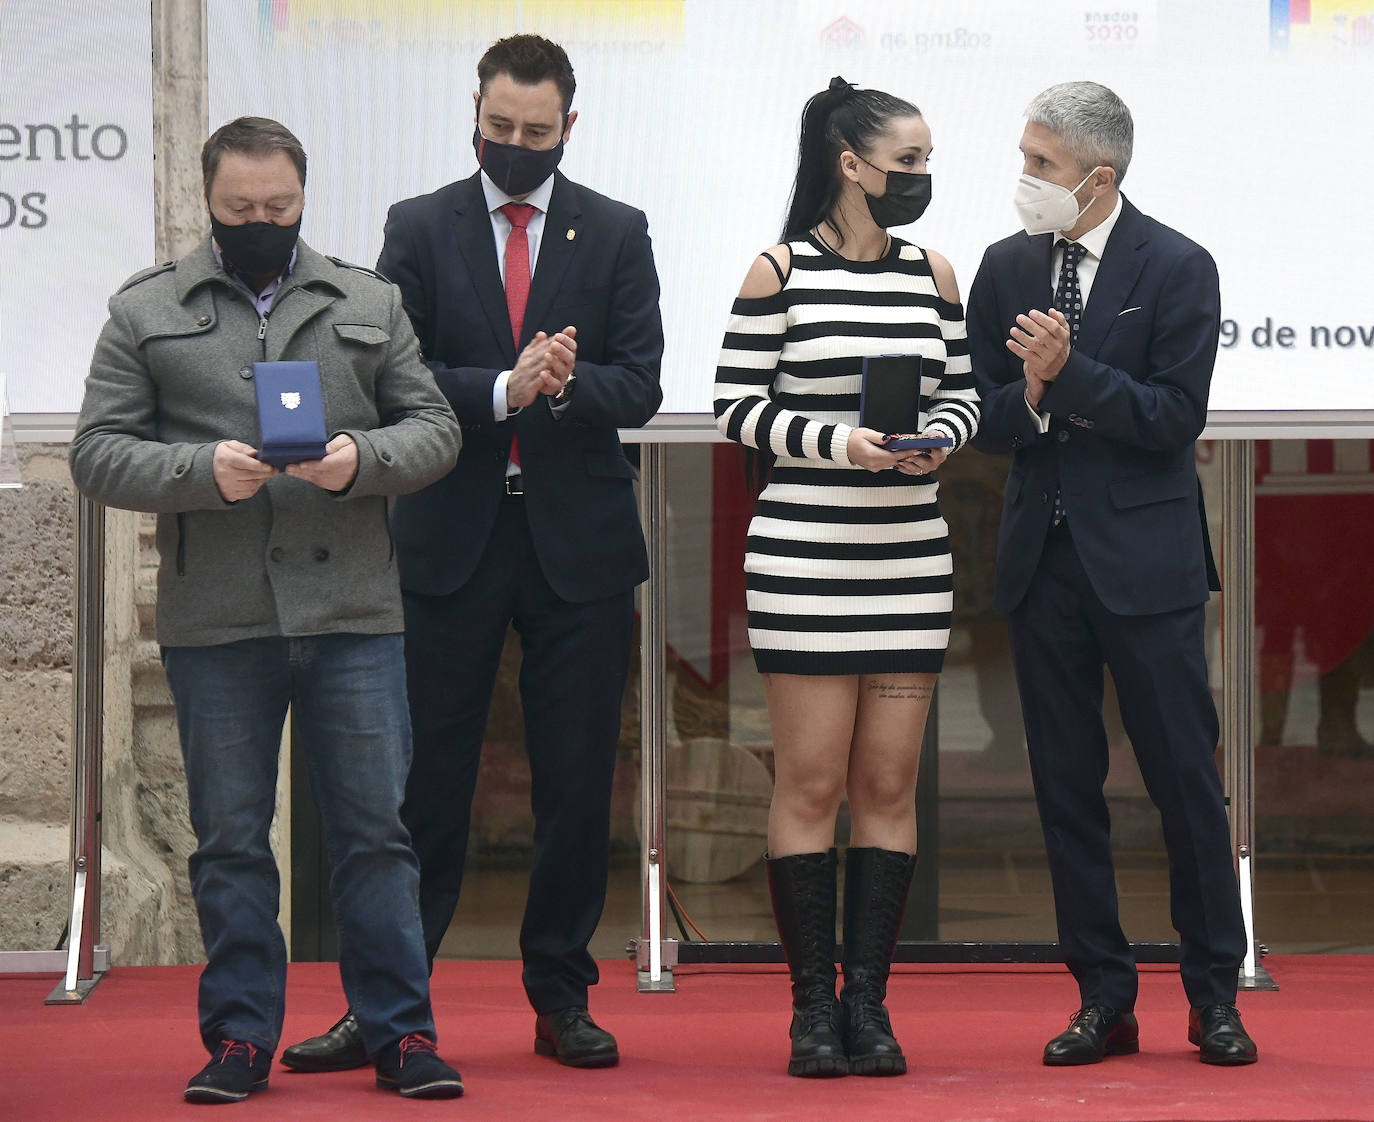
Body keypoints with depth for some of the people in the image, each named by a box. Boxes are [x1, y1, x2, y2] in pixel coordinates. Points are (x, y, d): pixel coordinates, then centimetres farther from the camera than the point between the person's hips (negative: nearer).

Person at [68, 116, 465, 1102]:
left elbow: (435, 427, 11)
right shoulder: (146, 313, 8)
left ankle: (401, 1032, 8)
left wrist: (363, 459, -10)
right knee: (230, 837, 5)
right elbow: (98, 454, 3)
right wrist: (203, 471, -14)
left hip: (354, 613, 0)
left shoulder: (370, 303, 12)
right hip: (213, 622, 0)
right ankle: (241, 1038, 13)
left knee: (375, 829, 1)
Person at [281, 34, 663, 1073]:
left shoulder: (617, 234, 6)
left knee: (577, 786, 5)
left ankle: (562, 1000, 15)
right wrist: (504, 390, -18)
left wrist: (568, 385, -20)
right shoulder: (419, 230, 5)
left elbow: (640, 389, 0)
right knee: (426, 781, 1)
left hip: (580, 536, 1)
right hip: (450, 540, -1)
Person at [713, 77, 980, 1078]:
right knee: (812, 782, -1)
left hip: (909, 562, 4)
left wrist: (939, 435, -5)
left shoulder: (933, 273, 10)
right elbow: (737, 407, -3)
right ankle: (813, 1005, 5)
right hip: (804, 558, -4)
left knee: (890, 784, 4)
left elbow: (964, 390, 17)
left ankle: (869, 1001, 9)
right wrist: (838, 442, -16)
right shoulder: (780, 272, -2)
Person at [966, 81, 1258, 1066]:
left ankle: (1215, 995, 10)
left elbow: (1175, 418, -11)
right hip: (1043, 557, 4)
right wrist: (1032, 394, -15)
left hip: (1144, 556, -4)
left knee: (1187, 779, 0)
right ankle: (1104, 999, 13)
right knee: (1067, 787, 6)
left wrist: (1070, 372, -19)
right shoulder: (1006, 268, 8)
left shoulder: (1177, 268, -5)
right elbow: (988, 421, 7)